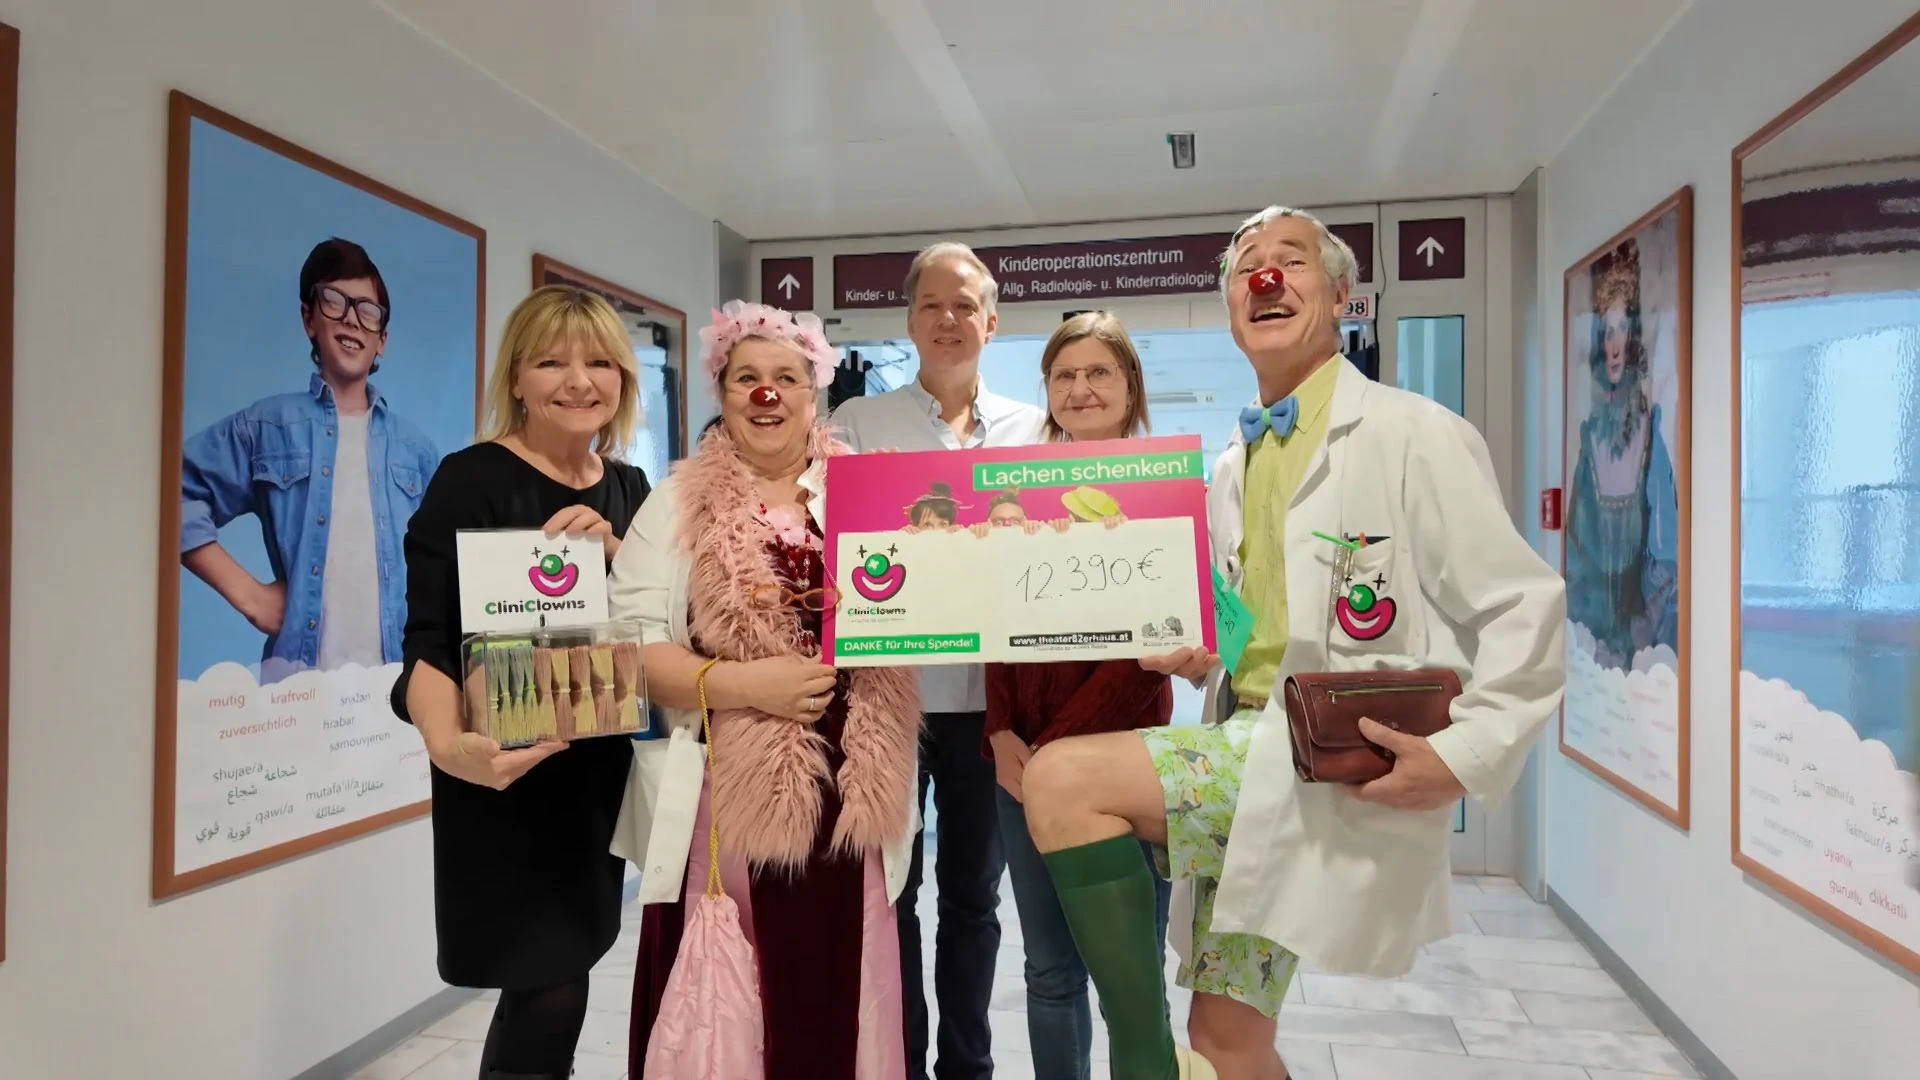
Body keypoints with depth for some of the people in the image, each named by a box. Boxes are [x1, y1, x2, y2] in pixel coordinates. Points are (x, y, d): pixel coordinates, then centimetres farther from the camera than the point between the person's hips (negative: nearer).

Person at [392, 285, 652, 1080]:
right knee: (550, 994, -3)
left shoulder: (630, 490, 7)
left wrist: (613, 550, -17)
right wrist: (449, 744, -36)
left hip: (601, 768, 6)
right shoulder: (471, 481, -12)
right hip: (510, 776, -6)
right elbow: (430, 642, -18)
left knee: (554, 981, 16)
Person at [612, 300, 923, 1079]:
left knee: (835, 1003, 11)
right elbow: (629, 645, -6)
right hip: (726, 798, -2)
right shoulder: (679, 504, 1)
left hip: (851, 798, 3)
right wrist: (742, 683, -18)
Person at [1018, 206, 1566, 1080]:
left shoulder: (1414, 435, -5)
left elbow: (1525, 611, -8)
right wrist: (1193, 653, 3)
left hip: (1343, 764, -7)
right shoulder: (1230, 472, 16)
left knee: (1061, 779, -22)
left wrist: (1464, 755, -20)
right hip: (1250, 745, 7)